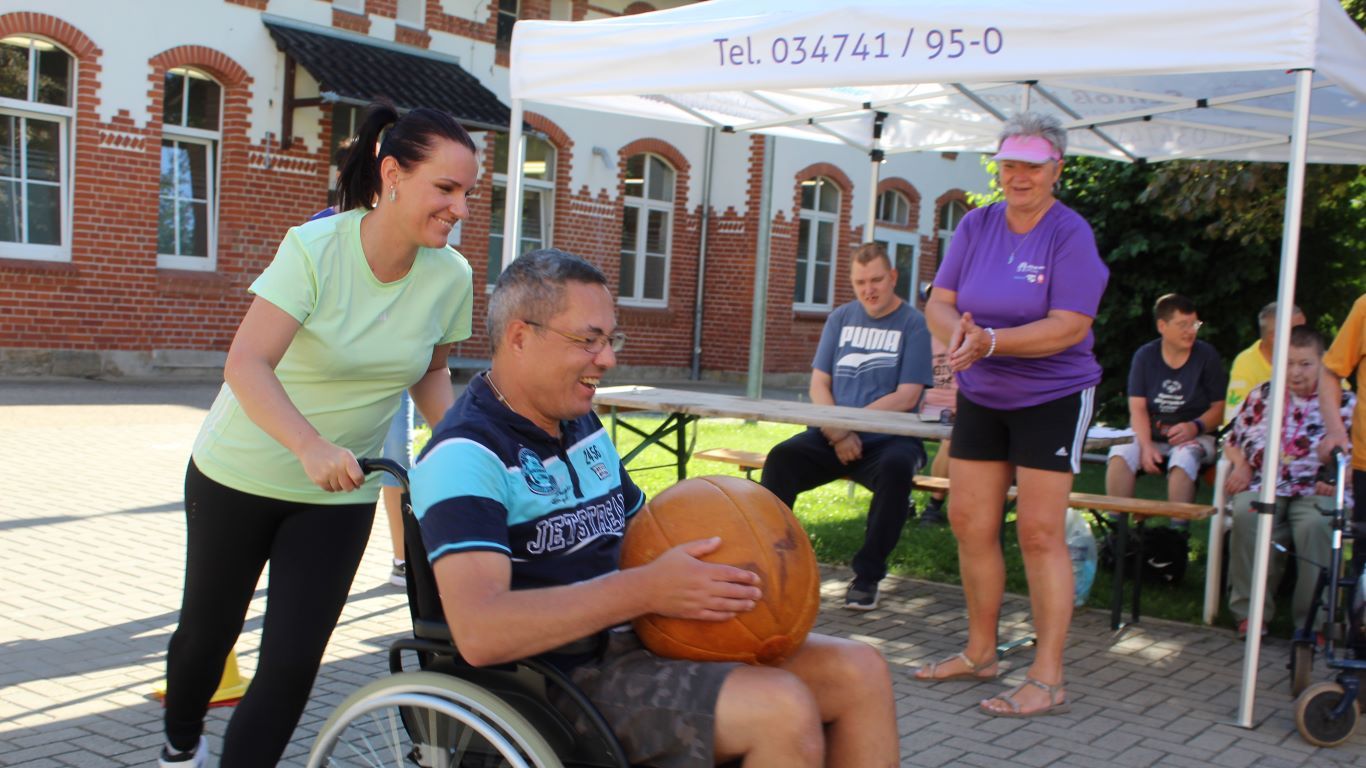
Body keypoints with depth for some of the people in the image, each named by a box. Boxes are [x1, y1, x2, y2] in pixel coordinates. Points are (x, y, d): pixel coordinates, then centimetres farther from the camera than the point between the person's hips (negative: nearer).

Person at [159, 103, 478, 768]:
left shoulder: (450, 277, -10)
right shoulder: (317, 248, -23)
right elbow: (246, 364, -32)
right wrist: (311, 447, -48)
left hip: (340, 495, 2)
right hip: (239, 476, -2)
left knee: (292, 663, -4)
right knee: (208, 630, 17)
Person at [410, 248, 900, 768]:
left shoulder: (583, 425, 15)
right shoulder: (465, 452, -15)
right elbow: (479, 632, -28)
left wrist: (717, 563, 3)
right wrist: (646, 590, -29)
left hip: (638, 641, 9)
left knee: (859, 671, -3)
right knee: (782, 709, -27)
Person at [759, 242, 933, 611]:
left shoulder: (914, 324, 0)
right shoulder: (841, 318, 14)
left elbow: (906, 397, -9)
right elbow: (819, 384, 8)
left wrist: (848, 424, -14)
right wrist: (836, 432, -10)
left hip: (888, 439, -3)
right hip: (833, 436, 3)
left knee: (895, 468, -36)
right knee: (781, 458, -24)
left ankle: (867, 575, -23)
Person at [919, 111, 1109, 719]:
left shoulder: (1071, 235, -11)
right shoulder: (976, 226, 4)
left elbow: (1069, 326, -19)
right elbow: (939, 302, 1)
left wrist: (990, 340, -29)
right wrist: (955, 328, -22)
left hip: (1052, 399, -5)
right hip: (980, 396, 6)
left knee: (1039, 531, -8)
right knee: (968, 522, 7)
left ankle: (1047, 680, -1)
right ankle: (980, 653, 23)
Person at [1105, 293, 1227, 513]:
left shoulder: (1206, 356, 0)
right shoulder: (1145, 356, 4)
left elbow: (1220, 408, -1)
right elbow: (1137, 408, -3)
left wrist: (1195, 427, -20)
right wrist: (1146, 446, -18)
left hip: (1195, 437, -2)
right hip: (1151, 435, 2)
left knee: (1182, 459, -35)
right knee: (1120, 454, -27)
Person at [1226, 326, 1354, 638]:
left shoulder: (1342, 401, 11)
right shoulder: (1262, 394, 18)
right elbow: (1233, 439, 25)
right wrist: (1241, 465, 4)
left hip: (1314, 490, -2)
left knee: (1315, 524, -37)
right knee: (1246, 516, -33)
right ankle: (1250, 611, -24)